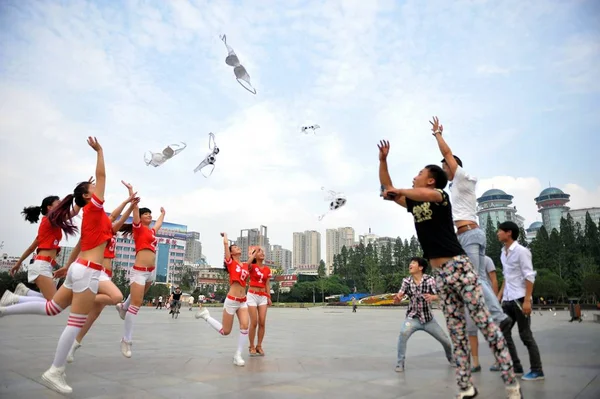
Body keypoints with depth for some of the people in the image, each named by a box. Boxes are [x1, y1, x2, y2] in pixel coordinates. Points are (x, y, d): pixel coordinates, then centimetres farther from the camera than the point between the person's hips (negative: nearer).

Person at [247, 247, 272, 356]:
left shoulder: (267, 269, 9)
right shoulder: (252, 267, -3)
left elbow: (267, 284, 11)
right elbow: (247, 264, -29)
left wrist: (269, 297, 3)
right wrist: (255, 252, -23)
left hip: (263, 297, 4)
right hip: (252, 295, -4)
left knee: (262, 323, 0)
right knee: (254, 323, -5)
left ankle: (259, 346, 13)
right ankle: (252, 347, 9)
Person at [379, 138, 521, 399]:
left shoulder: (440, 196, -4)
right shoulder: (413, 203, 14)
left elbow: (426, 195, -29)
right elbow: (387, 188, 19)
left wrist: (397, 191, -19)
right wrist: (383, 160, 12)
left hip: (458, 266, -7)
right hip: (439, 274, 7)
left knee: (484, 323, -4)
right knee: (456, 331, 8)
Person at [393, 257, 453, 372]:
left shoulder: (429, 280, -12)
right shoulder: (406, 281, -8)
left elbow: (438, 296, -14)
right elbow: (399, 297, -12)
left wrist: (431, 297, -37)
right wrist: (397, 298, -37)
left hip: (428, 318, 1)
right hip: (413, 318, -1)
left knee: (445, 340, 9)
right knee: (403, 333, -30)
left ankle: (451, 358, 45)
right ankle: (400, 363, -13)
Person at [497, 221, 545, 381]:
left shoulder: (521, 251, -11)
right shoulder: (503, 253, 12)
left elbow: (529, 277, -14)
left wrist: (527, 300, -19)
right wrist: (499, 296, 18)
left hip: (520, 299, -8)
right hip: (508, 300, 8)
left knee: (525, 335, -1)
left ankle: (537, 371, 12)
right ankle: (516, 367, 19)